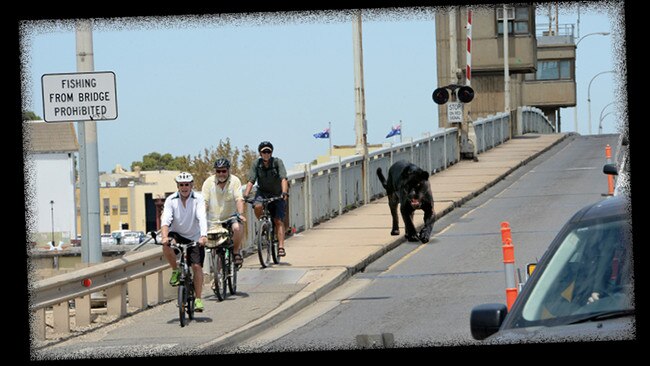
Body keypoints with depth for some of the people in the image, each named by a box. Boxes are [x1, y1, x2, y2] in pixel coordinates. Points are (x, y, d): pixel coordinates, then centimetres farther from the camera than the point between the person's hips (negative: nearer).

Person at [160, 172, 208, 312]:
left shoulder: (198, 199, -14)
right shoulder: (171, 200, -11)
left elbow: (202, 218, -27)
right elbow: (166, 220, -23)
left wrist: (204, 236, -44)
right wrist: (164, 237, -42)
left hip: (194, 237, -1)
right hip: (177, 234, 1)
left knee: (197, 266, -11)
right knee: (166, 246, -31)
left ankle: (198, 299, -1)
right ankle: (176, 271, -7)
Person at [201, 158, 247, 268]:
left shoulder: (235, 181, -3)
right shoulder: (209, 182, -1)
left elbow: (239, 199, -13)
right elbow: (204, 202, -5)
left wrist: (240, 214, -29)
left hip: (231, 217, -1)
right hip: (214, 220, 1)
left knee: (237, 228, -32)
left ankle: (236, 252, -11)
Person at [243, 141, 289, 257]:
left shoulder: (277, 162, -16)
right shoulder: (256, 164, -11)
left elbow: (283, 179, -27)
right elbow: (251, 181, -19)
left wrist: (284, 193, -42)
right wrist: (246, 195, -34)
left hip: (277, 194, -1)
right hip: (262, 192, 1)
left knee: (278, 221, -12)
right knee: (257, 206, -31)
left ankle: (281, 247, -13)